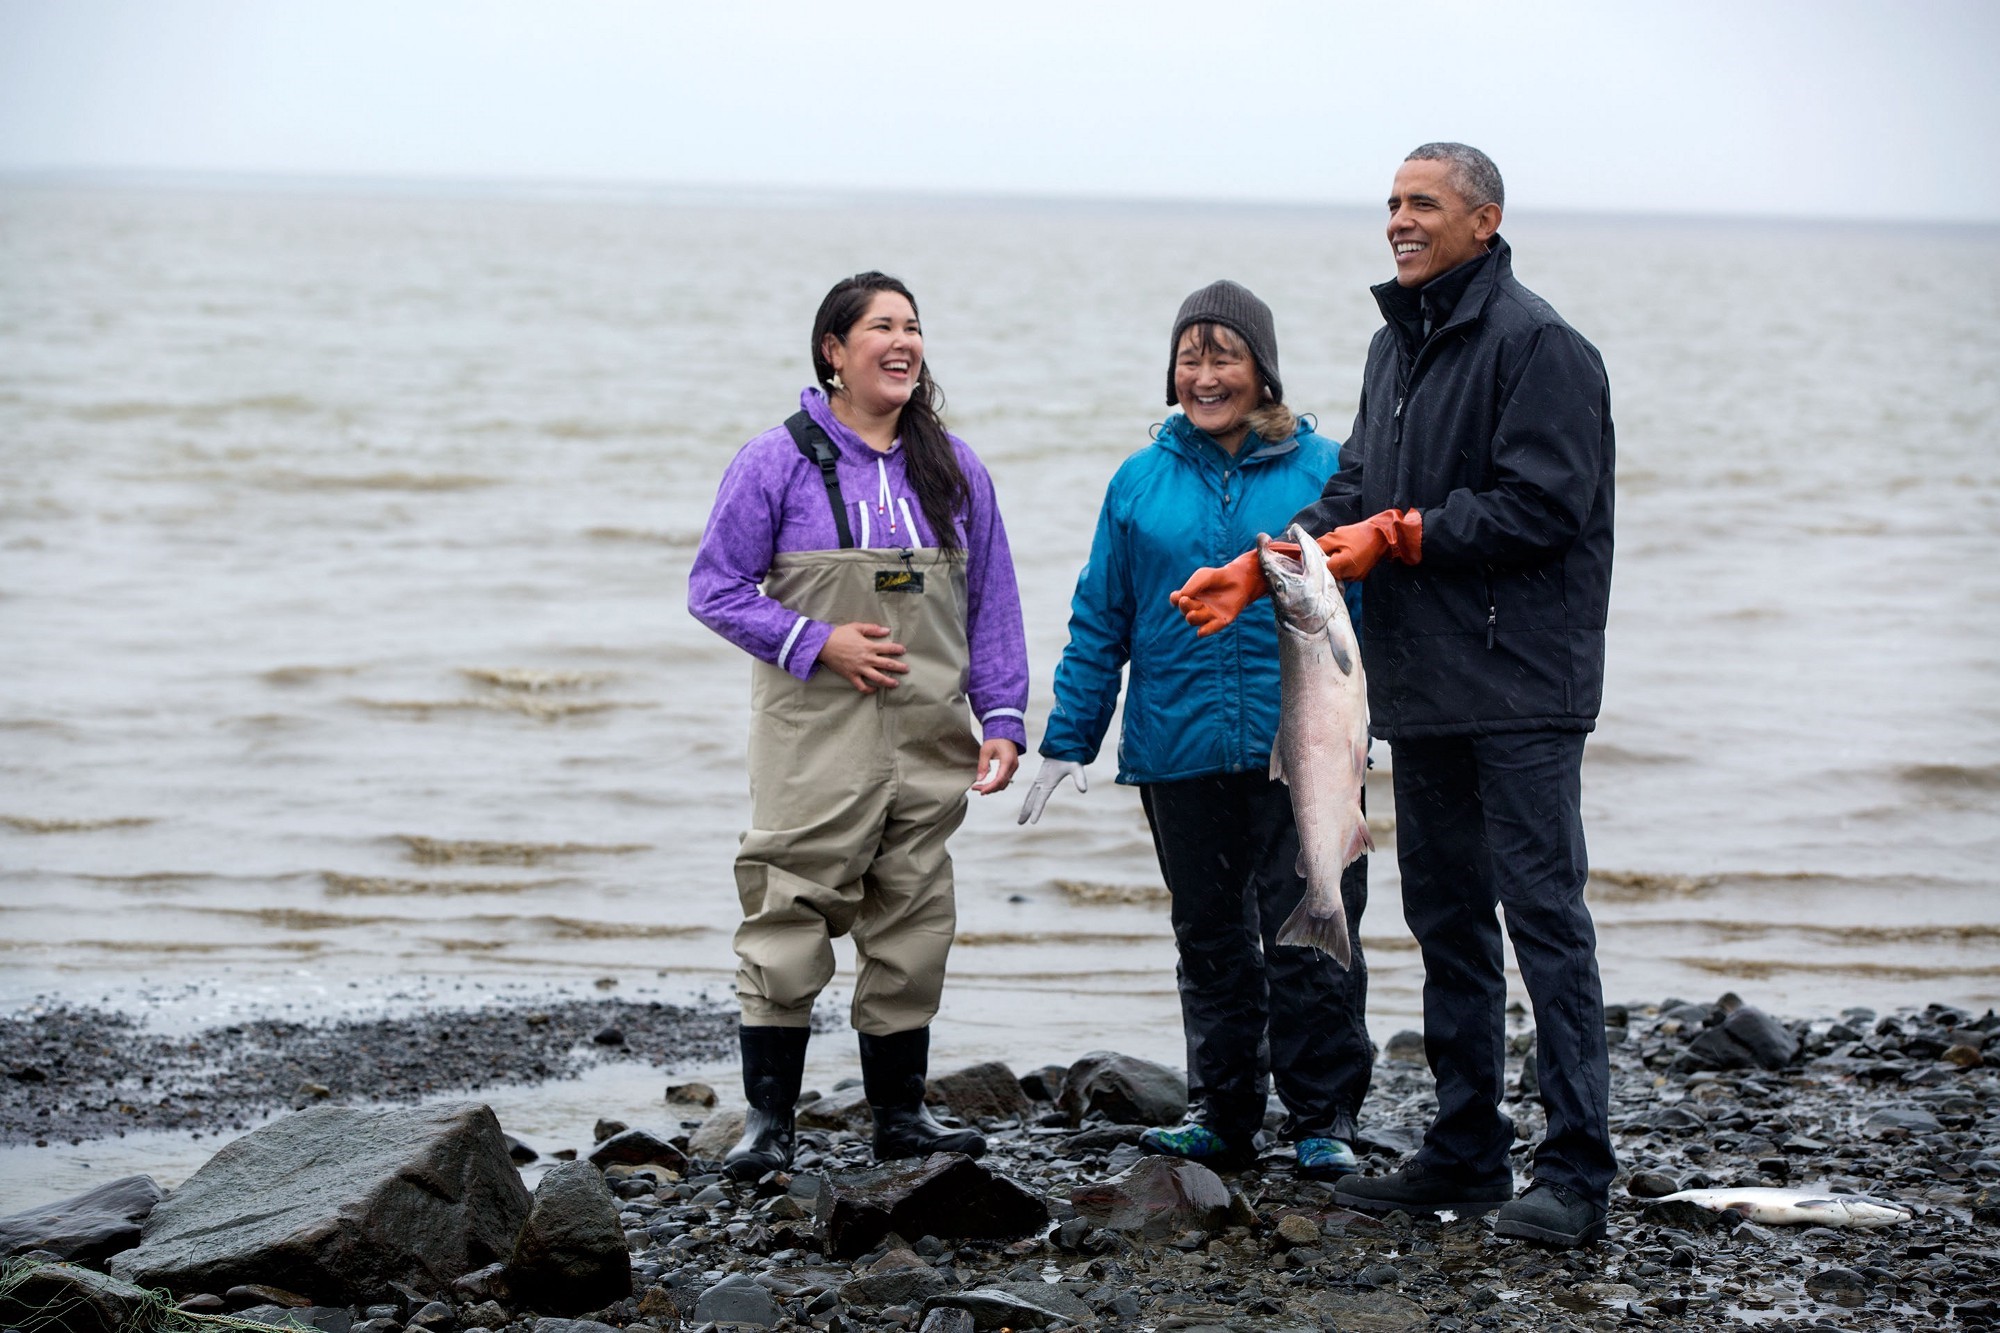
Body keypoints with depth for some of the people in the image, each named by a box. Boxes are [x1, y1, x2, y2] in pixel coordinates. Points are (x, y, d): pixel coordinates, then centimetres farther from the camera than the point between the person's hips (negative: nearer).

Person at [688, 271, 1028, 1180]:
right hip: (814, 741, -4)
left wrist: (1003, 719, 5)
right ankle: (767, 1120, 2)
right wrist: (818, 644, -12)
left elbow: (992, 607, 14)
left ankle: (901, 1114, 18)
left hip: (928, 745, 4)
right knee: (789, 917, -6)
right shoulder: (777, 462, -2)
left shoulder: (954, 471, 11)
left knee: (913, 926, 8)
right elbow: (716, 588, -2)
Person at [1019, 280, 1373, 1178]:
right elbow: (1100, 622, 12)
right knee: (1209, 936, 10)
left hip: (1301, 748, -3)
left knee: (1306, 933, -3)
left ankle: (1323, 1119, 8)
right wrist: (1067, 742, 9)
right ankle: (1223, 1115, 20)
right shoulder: (1141, 481, 9)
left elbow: (1367, 597, 3)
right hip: (1179, 750, 3)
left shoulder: (1321, 470, 2)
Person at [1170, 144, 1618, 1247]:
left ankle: (1575, 1170, -5)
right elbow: (1356, 491, 17)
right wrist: (1258, 566, 3)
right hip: (1420, 682, 9)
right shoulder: (1396, 344, 16)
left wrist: (1403, 536, -14)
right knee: (1444, 915, 13)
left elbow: (1540, 506, -17)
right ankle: (1465, 1151, 22)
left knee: (1542, 910, -8)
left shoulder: (1535, 344, -11)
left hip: (1519, 685, -9)